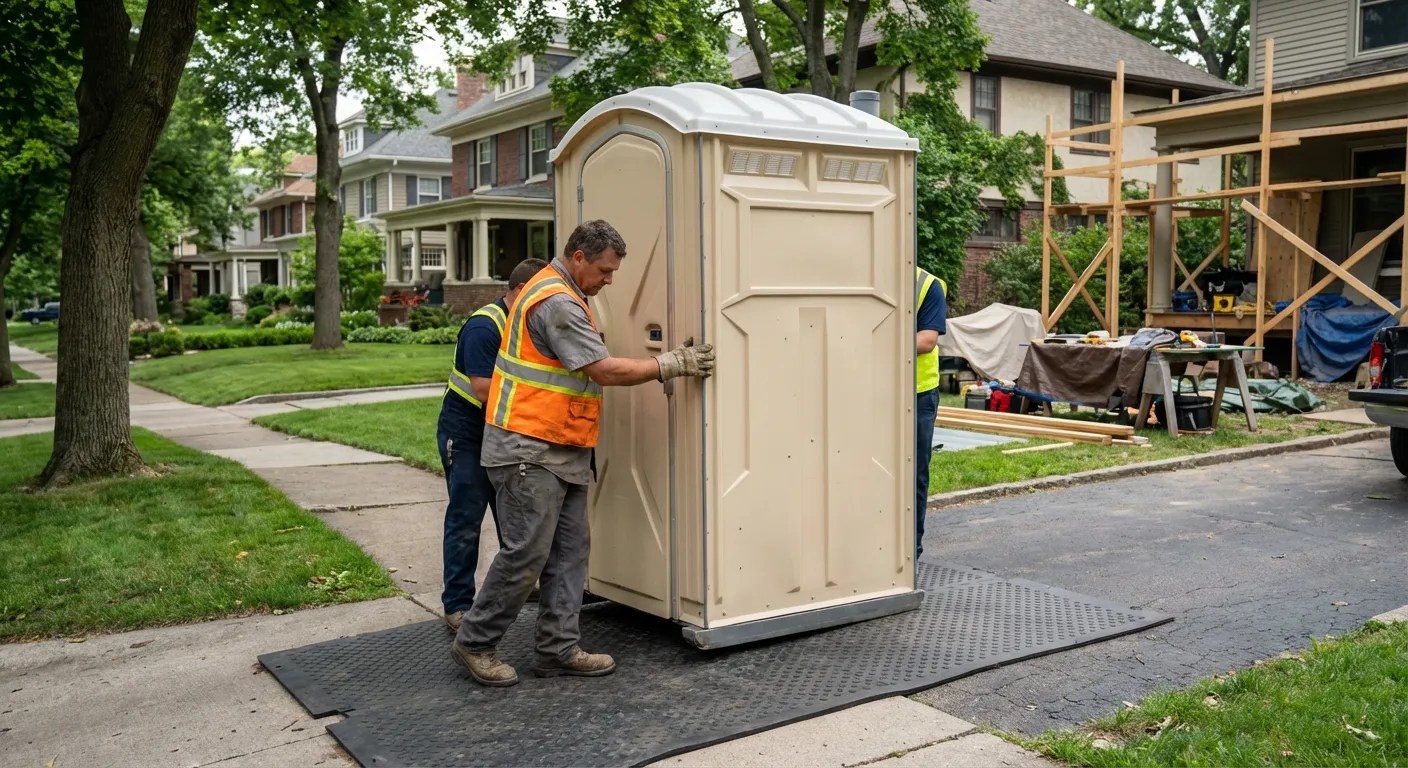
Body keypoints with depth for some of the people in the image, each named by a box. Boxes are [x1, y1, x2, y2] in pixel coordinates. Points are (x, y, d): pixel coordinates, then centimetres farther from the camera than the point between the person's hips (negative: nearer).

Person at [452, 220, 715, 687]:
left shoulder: (561, 295, 17)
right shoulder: (556, 303, -18)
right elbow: (605, 371, -21)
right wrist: (672, 364, -14)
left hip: (562, 452, 11)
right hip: (529, 451, -11)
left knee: (569, 551, 9)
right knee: (526, 553, -5)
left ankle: (559, 649, 15)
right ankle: (475, 643, 10)